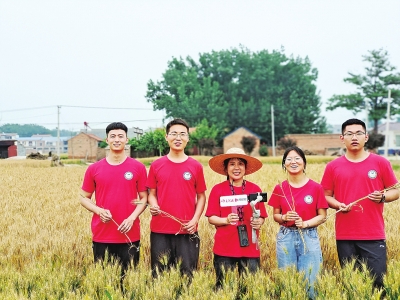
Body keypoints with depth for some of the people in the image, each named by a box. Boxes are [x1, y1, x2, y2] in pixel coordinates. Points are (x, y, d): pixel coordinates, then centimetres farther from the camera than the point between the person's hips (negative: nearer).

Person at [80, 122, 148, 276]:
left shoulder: (138, 167, 1)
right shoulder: (94, 169, 3)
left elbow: (144, 197, 4)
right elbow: (84, 198, 10)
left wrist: (132, 218, -12)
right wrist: (99, 211, -10)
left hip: (130, 236, -1)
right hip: (102, 236, 1)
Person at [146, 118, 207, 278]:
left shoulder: (196, 166, 2)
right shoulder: (156, 165, 3)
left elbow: (201, 196, 6)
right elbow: (152, 193, 10)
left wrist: (195, 219, -7)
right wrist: (153, 206, -12)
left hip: (187, 231, 0)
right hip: (160, 230, 1)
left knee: (187, 274, 5)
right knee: (159, 273, 8)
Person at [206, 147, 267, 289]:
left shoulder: (255, 189, 3)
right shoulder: (217, 189, 0)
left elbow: (261, 216, 9)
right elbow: (211, 218, 1)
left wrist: (258, 222, -13)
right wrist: (226, 220, -17)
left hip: (250, 248, 1)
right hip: (224, 248, -1)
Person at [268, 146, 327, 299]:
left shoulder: (316, 187, -3)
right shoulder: (280, 189, 1)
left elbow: (322, 216, 0)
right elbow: (275, 215, 9)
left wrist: (305, 223, -15)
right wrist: (284, 217, -12)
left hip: (309, 237, -1)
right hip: (285, 237, 1)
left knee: (309, 282, 1)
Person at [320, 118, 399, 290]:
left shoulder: (380, 163, 1)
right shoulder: (333, 167, 4)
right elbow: (326, 196, 10)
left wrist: (383, 197, -13)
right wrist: (338, 205, -10)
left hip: (374, 235, -1)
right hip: (345, 235, 1)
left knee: (377, 281, -3)